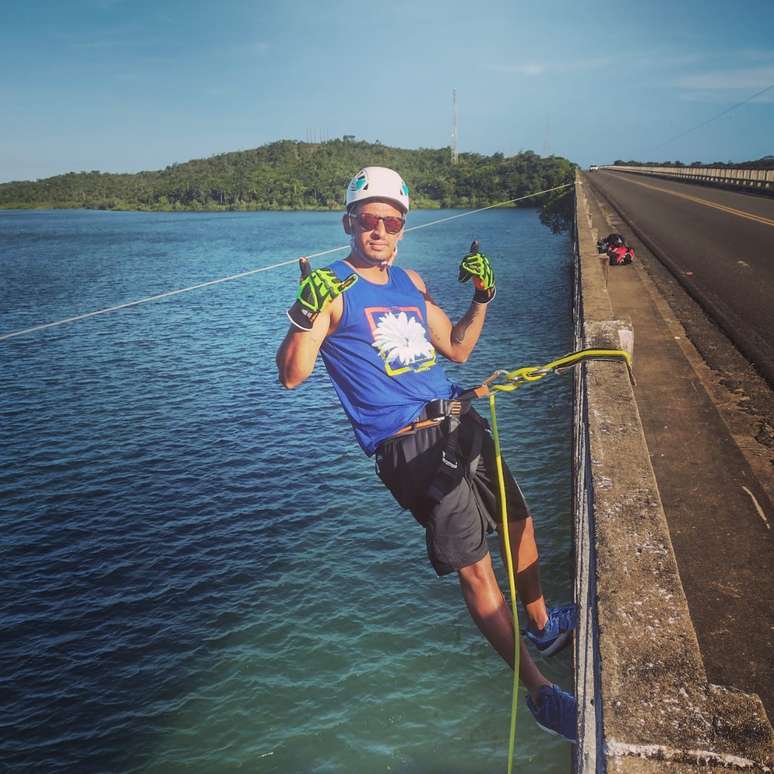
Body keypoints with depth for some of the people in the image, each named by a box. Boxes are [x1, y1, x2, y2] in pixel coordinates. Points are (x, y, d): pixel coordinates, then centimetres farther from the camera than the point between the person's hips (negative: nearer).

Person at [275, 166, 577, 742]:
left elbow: (456, 349, 22)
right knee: (475, 569, -6)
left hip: (461, 426, 8)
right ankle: (540, 693, 10)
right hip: (411, 447, -8)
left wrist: (482, 297, 10)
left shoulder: (411, 282, 13)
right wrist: (306, 316, -28)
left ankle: (544, 626, 47)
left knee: (520, 524, 21)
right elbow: (291, 375, -13)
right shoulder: (333, 289, -7)